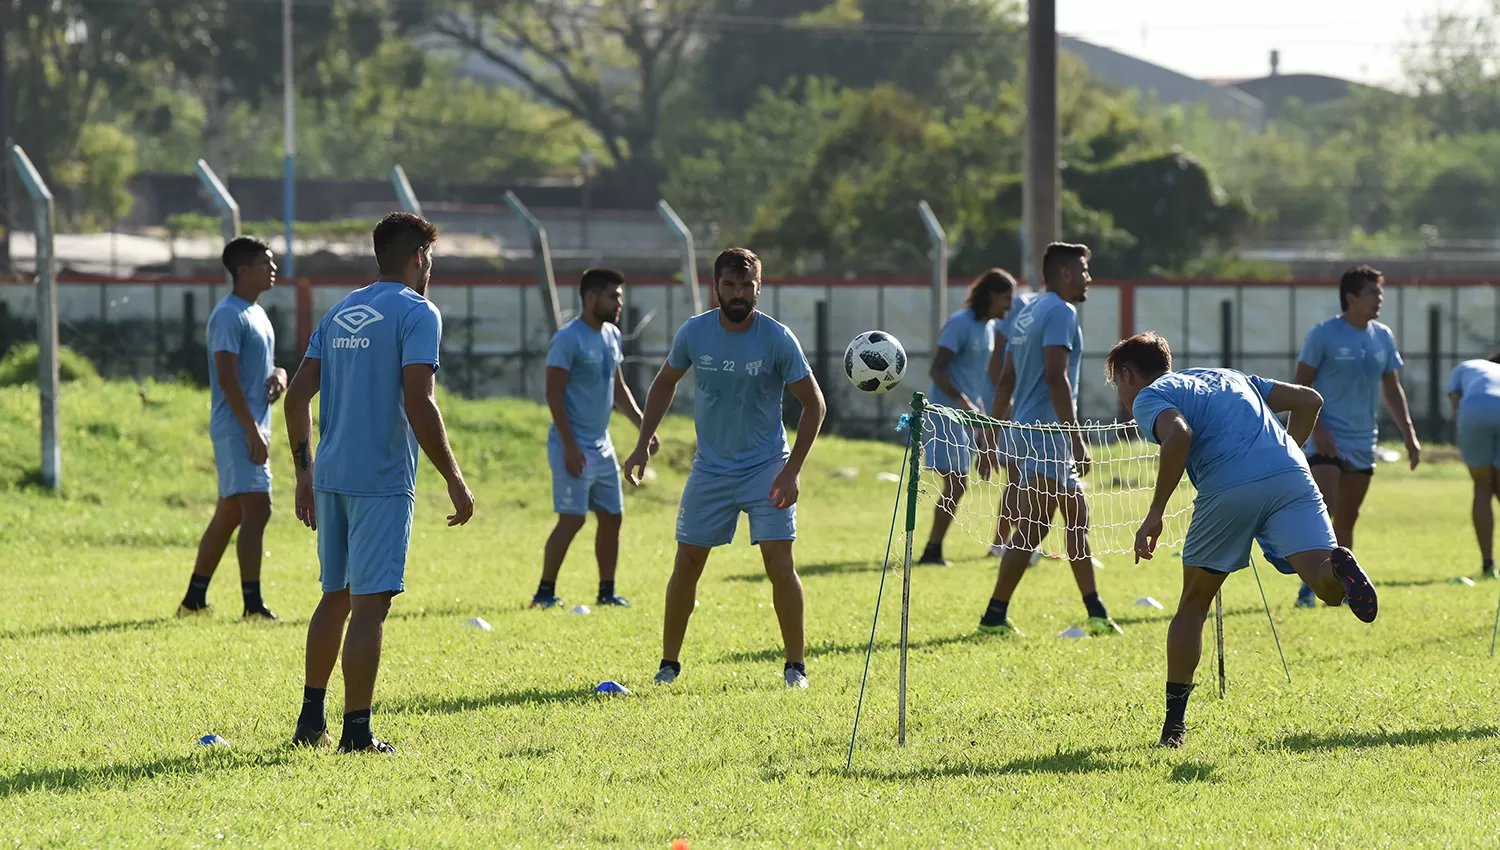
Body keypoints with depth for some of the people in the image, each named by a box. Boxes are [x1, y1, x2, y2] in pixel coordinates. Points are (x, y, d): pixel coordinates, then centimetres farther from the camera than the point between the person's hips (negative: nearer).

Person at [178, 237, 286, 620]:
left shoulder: (258, 314, 18)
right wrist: (252, 430, -22)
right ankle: (253, 606, -18)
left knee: (229, 514, 13)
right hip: (237, 429, -10)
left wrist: (278, 374, 4)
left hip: (252, 429, 10)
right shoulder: (229, 316, -13)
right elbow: (227, 377, -19)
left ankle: (194, 601, 20)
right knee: (256, 509, -15)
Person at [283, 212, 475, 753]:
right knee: (371, 603, -5)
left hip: (330, 477, 7)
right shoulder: (416, 314, -8)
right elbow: (418, 405, -17)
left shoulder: (339, 313, 15)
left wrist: (305, 472, 20)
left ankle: (312, 720, 22)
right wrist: (454, 481, -11)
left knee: (336, 596, 18)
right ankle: (356, 732, -7)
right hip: (382, 482, -7)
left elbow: (297, 397, 14)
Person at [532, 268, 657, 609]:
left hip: (602, 445, 8)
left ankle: (607, 592, 18)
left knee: (612, 516, 9)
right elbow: (554, 393, -17)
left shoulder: (612, 335, 11)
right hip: (574, 446, -8)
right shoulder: (568, 338, -14)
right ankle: (545, 592, -3)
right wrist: (569, 445, -21)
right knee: (572, 519, -11)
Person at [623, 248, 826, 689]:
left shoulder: (777, 339, -14)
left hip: (766, 466, -2)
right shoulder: (694, 333, -7)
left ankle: (795, 665, 1)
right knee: (687, 562, 2)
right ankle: (669, 662, 16)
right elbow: (665, 383, 12)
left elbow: (814, 404, -7)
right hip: (710, 467, 2)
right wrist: (643, 444, 5)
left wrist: (791, 471, -13)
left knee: (779, 563, -12)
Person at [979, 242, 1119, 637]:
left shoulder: (1028, 313, 17)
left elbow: (1006, 380, 19)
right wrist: (1077, 438, -23)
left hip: (1025, 430, 10)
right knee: (1031, 528, -9)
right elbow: (1056, 377, -22)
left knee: (1077, 519, 11)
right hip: (1047, 437, -10)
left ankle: (1096, 613, 13)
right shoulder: (1061, 313, -12)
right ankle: (995, 615, -8)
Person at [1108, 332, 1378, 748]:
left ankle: (1175, 720, 17)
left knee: (1194, 603, 15)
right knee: (1328, 585, -10)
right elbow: (1308, 400, 29)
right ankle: (1338, 568, -47)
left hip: (1229, 488, -4)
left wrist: (1155, 513, -6)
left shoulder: (1148, 397, 15)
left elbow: (1179, 433, -10)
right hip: (1291, 475, 4)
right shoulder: (1226, 377, 35)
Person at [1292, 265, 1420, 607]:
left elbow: (1392, 389, 16)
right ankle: (1309, 585, -12)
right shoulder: (1324, 334, -8)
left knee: (1347, 518, 10)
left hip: (1363, 442, 6)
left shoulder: (1383, 337, 9)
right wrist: (1316, 428, -17)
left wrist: (1409, 435, 9)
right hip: (1327, 439, -6)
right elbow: (1301, 386, -6)